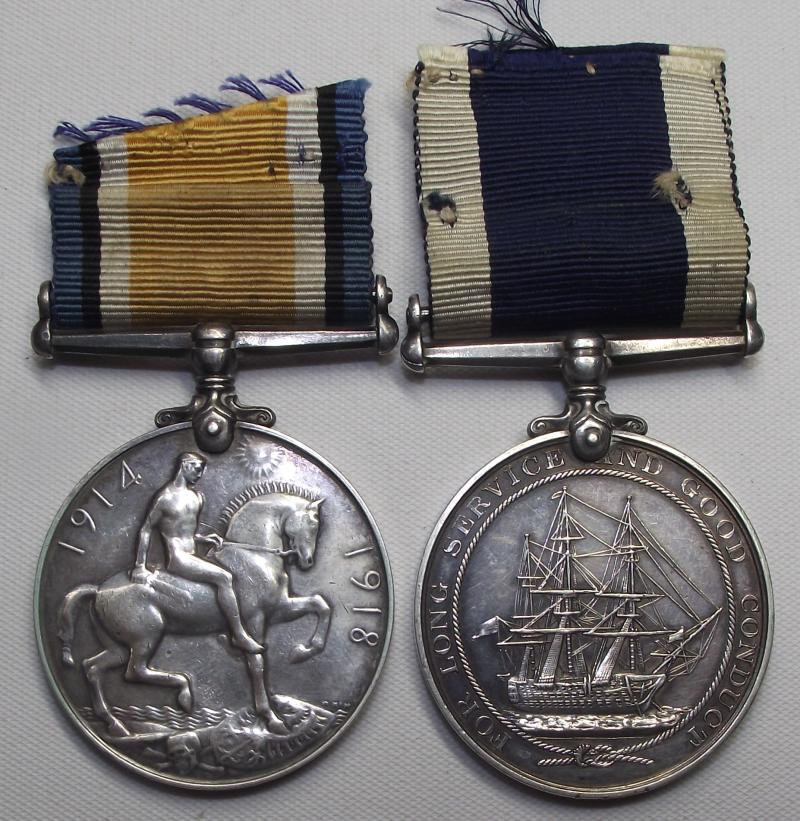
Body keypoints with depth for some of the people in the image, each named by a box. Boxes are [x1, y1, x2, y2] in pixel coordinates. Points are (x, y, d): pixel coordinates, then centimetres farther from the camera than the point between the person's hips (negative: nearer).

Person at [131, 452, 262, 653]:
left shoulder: (197, 497, 16)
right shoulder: (165, 497, -6)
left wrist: (204, 538, 6)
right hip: (177, 559, -8)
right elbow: (146, 529, -4)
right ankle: (239, 635, -19)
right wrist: (140, 566, -9)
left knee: (226, 578, -11)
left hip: (193, 557, 8)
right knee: (223, 578, -22)